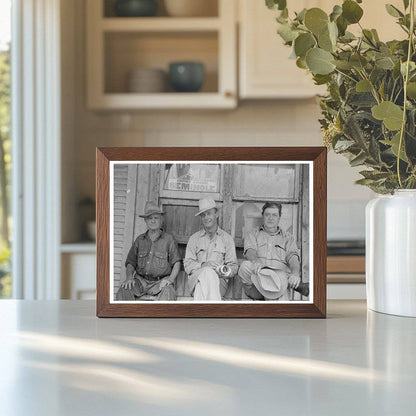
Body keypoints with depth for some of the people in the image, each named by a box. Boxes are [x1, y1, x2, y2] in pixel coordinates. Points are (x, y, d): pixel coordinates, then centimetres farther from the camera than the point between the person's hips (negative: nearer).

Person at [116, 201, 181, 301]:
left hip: (160, 281, -2)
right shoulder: (140, 240, 15)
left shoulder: (168, 239, 7)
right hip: (141, 280, 2)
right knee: (124, 290, -28)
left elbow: (176, 262, 6)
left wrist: (171, 278, -12)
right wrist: (129, 277, -8)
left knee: (169, 293, -36)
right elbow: (130, 263, 13)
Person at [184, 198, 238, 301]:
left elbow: (233, 266, 13)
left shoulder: (227, 238, 19)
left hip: (219, 281, 0)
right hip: (196, 278, 0)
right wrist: (203, 265, -13)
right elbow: (187, 265, 8)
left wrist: (226, 271, -12)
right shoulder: (194, 238, 20)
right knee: (208, 273, -37)